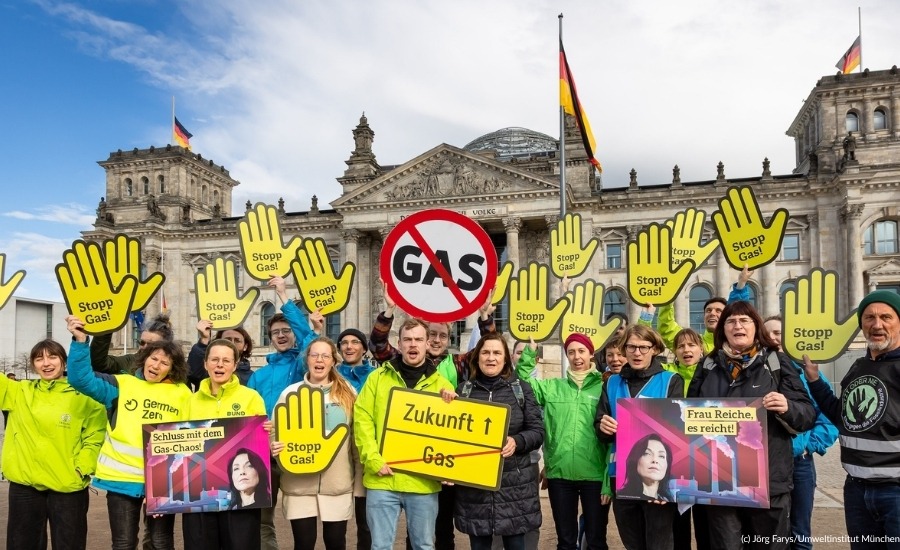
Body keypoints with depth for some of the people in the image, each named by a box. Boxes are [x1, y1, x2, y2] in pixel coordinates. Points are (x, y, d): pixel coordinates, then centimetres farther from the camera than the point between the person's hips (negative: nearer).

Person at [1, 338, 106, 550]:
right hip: (24, 485, 3)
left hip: (68, 487, -3)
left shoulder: (85, 398, -2)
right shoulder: (18, 392, 8)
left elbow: (94, 438, -3)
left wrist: (83, 469, -14)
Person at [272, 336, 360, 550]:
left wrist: (360, 480, 4)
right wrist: (273, 447, -17)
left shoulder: (348, 393, 5)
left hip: (338, 483, 1)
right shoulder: (291, 392, 2)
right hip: (299, 484, -1)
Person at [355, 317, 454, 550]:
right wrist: (373, 458, -11)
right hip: (382, 479, -1)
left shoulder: (440, 384, 6)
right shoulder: (378, 377, 4)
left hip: (424, 481, 1)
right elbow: (362, 419, -1)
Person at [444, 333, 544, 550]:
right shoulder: (464, 390, 5)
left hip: (514, 484, -1)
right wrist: (447, 403, -9)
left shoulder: (521, 389, 2)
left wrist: (517, 441, -19)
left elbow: (538, 431, 1)